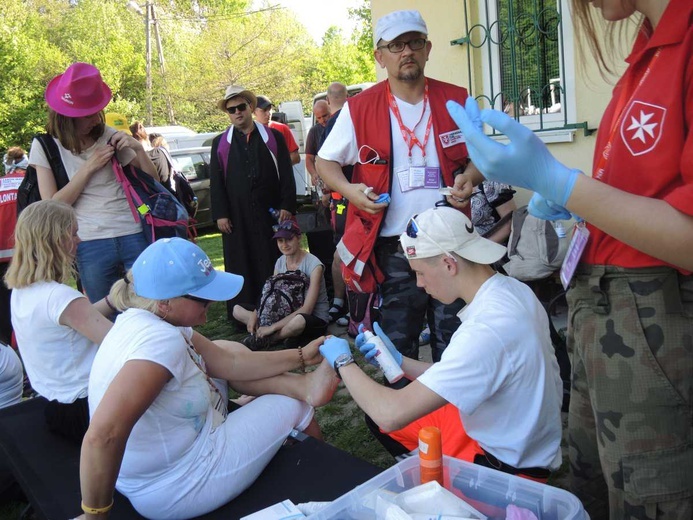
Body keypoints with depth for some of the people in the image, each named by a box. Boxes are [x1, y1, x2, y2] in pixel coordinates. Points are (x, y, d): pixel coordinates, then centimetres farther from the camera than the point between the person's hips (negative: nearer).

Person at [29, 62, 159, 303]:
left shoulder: (109, 136, 4)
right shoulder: (45, 147, 3)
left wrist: (138, 148, -9)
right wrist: (89, 167, -10)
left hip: (135, 236, 1)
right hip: (92, 247, 0)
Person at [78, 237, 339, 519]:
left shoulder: (145, 319, -6)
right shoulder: (160, 341, -34)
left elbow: (229, 363, 0)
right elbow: (102, 437, -44)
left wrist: (301, 356, 0)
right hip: (178, 490, -8)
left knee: (228, 348, 12)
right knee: (295, 404, 7)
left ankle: (303, 384, 11)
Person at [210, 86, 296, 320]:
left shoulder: (273, 137, 8)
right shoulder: (220, 143, 10)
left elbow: (287, 175, 5)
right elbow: (216, 183, 6)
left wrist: (287, 206, -5)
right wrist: (220, 214, -3)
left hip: (270, 212, 0)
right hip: (236, 217, 1)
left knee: (275, 263, 4)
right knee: (240, 266, 3)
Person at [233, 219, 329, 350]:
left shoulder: (314, 265, -19)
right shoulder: (280, 262, 1)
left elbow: (306, 310, -25)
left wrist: (272, 327, -27)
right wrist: (255, 315, -18)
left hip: (315, 319, -7)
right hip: (286, 314, 7)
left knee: (299, 321, -44)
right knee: (237, 310, -2)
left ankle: (267, 339, -13)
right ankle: (285, 334, -17)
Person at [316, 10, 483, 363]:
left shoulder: (456, 101, 4)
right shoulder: (359, 109, -1)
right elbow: (325, 161, 7)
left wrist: (470, 177, -8)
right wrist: (349, 189, -13)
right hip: (394, 247, -1)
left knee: (453, 340, 12)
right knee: (398, 343, 11)